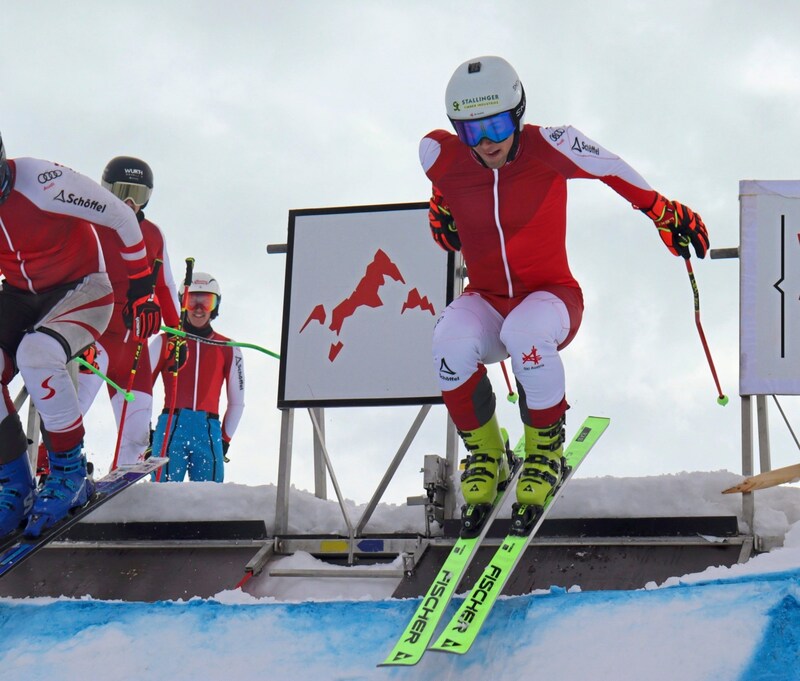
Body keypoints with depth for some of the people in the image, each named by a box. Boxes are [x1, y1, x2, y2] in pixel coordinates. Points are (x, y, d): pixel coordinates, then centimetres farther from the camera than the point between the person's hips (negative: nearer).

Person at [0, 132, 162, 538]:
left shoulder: (41, 183, -27)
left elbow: (120, 218, -15)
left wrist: (141, 290, -11)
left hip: (82, 291, -6)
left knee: (35, 352, -35)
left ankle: (70, 473, -17)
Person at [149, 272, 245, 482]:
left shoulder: (229, 350, 14)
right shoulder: (165, 342, 11)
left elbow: (237, 403, 21)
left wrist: (225, 440, 15)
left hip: (209, 432, 1)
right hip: (170, 428, -1)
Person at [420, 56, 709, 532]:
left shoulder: (548, 149, -15)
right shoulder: (441, 157, -8)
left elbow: (613, 169, 1)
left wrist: (664, 212, 9)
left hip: (551, 295, -2)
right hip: (486, 301, 3)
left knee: (525, 334, -39)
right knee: (451, 343, -33)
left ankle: (546, 451, -11)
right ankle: (484, 455, -5)